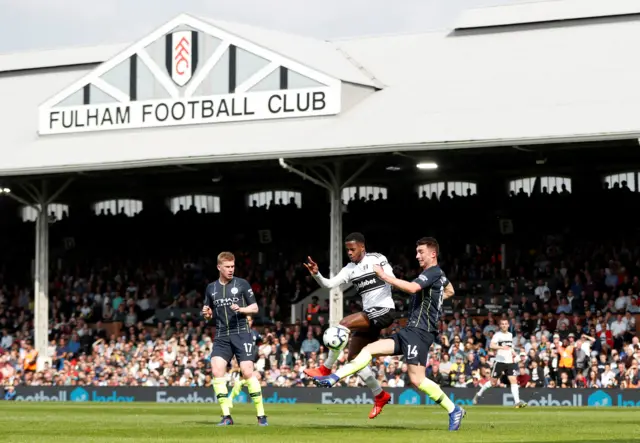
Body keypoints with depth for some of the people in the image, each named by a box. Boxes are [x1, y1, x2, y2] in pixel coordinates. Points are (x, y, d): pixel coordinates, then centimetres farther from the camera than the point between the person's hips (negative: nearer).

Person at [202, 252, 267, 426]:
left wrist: (241, 309, -16)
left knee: (247, 372, -10)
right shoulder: (211, 288, 11)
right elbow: (209, 312, 20)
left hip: (241, 333, -3)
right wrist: (206, 313, -3)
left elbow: (255, 308, 3)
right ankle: (226, 416, -6)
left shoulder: (242, 284, 1)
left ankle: (261, 415, 0)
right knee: (216, 370, -13)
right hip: (221, 336, 3)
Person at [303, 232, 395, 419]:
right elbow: (330, 284, 5)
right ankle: (380, 396, 16)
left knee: (344, 324, -25)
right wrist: (316, 274, -11)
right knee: (354, 357, 4)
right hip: (370, 314, 8)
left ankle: (326, 369, -16)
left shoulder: (376, 260, -4)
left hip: (383, 310, -8)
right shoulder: (350, 269, 12)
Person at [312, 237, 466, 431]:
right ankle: (333, 378, -2)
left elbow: (412, 288, -28)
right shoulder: (439, 275, 19)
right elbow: (450, 291, 41)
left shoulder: (433, 273, -10)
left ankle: (454, 411, -5)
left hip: (419, 331, -10)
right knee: (370, 349, 3)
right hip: (410, 331, 10)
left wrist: (384, 276, -23)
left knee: (417, 379, -14)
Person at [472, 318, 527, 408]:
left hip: (510, 361, 5)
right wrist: (501, 347, -37)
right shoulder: (497, 335, -7)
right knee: (493, 381, 3)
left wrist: (513, 352, 11)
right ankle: (478, 394, 22)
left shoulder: (510, 335, 14)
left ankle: (517, 401, -14)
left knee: (514, 380, -9)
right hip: (499, 361, -5)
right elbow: (491, 346, -23)